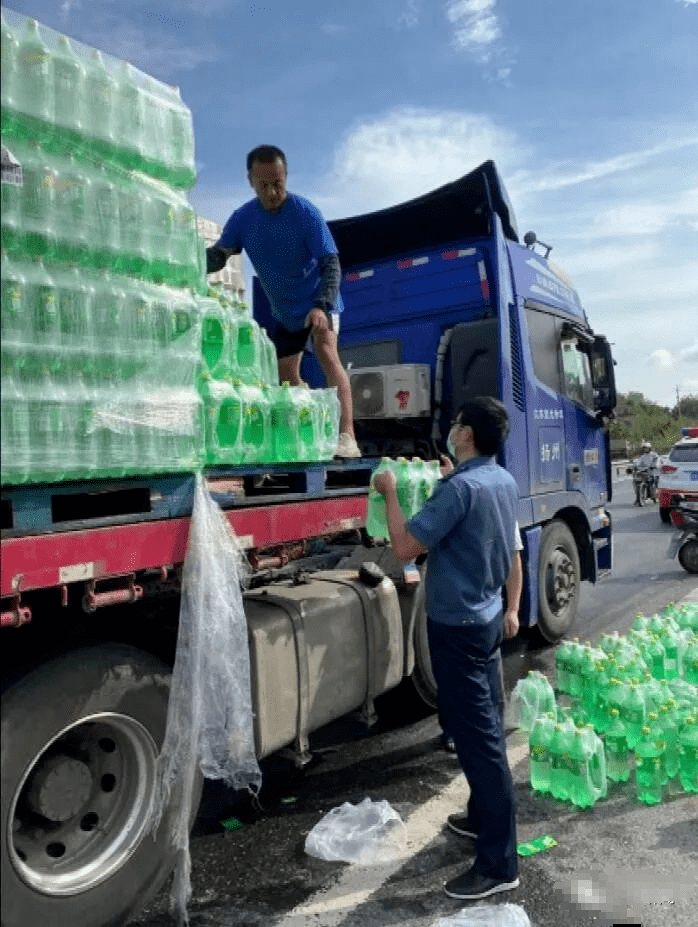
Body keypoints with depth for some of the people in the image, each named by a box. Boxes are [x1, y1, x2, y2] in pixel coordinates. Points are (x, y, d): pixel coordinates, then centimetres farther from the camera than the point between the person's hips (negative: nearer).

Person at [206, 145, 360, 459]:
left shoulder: (305, 213, -21)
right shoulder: (243, 218, -9)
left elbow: (331, 263, -25)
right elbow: (217, 255, -10)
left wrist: (321, 307, -41)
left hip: (318, 303, -6)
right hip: (283, 311, 6)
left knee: (326, 353, -30)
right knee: (287, 375, 12)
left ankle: (347, 438, -35)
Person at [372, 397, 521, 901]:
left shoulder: (459, 487, -23)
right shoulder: (505, 482, 7)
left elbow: (406, 546, -23)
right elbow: (511, 551, 16)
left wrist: (390, 492, -11)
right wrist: (512, 607, 26)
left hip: (457, 625, -9)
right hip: (488, 618, 10)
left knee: (476, 736, -2)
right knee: (486, 726, 20)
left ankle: (499, 862, 8)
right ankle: (483, 816, 37)